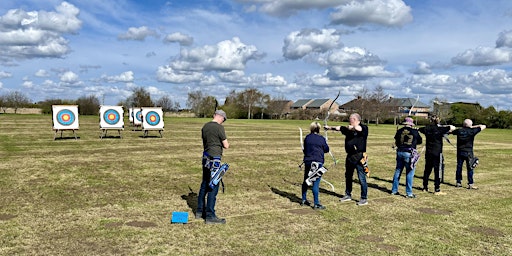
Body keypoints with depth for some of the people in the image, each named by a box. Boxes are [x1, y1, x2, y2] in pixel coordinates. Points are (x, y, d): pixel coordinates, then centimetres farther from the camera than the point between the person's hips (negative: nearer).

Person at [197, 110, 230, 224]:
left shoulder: (205, 126, 9)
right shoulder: (219, 127, -13)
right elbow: (226, 146, -10)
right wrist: (226, 143, 10)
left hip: (206, 157, 8)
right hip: (215, 159, -8)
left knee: (204, 185, 17)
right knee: (213, 187, -3)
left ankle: (200, 211, 27)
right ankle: (210, 216, 2)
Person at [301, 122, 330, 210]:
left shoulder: (307, 138, 3)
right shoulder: (321, 139, -8)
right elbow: (326, 149, 2)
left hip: (308, 162, 5)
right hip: (317, 162, -5)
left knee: (306, 181, 17)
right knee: (316, 183, -4)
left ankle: (304, 200, 28)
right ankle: (316, 204, 0)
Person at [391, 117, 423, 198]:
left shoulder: (399, 131, 5)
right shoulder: (414, 132, -3)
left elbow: (396, 143, 10)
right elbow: (420, 141, 11)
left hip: (400, 152, 4)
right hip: (409, 153, -4)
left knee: (398, 171, 14)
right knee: (409, 173, 2)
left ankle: (394, 190, 22)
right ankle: (409, 193, 4)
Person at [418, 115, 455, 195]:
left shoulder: (427, 128, 2)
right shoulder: (439, 129, -10)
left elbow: (419, 129, 20)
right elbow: (452, 128, -14)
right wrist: (445, 127, 2)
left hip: (428, 153, 5)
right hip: (437, 153, -5)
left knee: (427, 170, 14)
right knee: (437, 171, -1)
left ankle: (425, 187, 23)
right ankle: (437, 190, -1)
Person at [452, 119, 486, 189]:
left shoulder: (459, 131, 1)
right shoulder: (472, 131, -10)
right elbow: (483, 126, 0)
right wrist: (474, 127, 6)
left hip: (460, 152, 4)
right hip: (468, 152, -4)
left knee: (459, 167, 11)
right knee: (470, 168, 1)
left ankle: (458, 182, 18)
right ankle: (470, 184, 2)